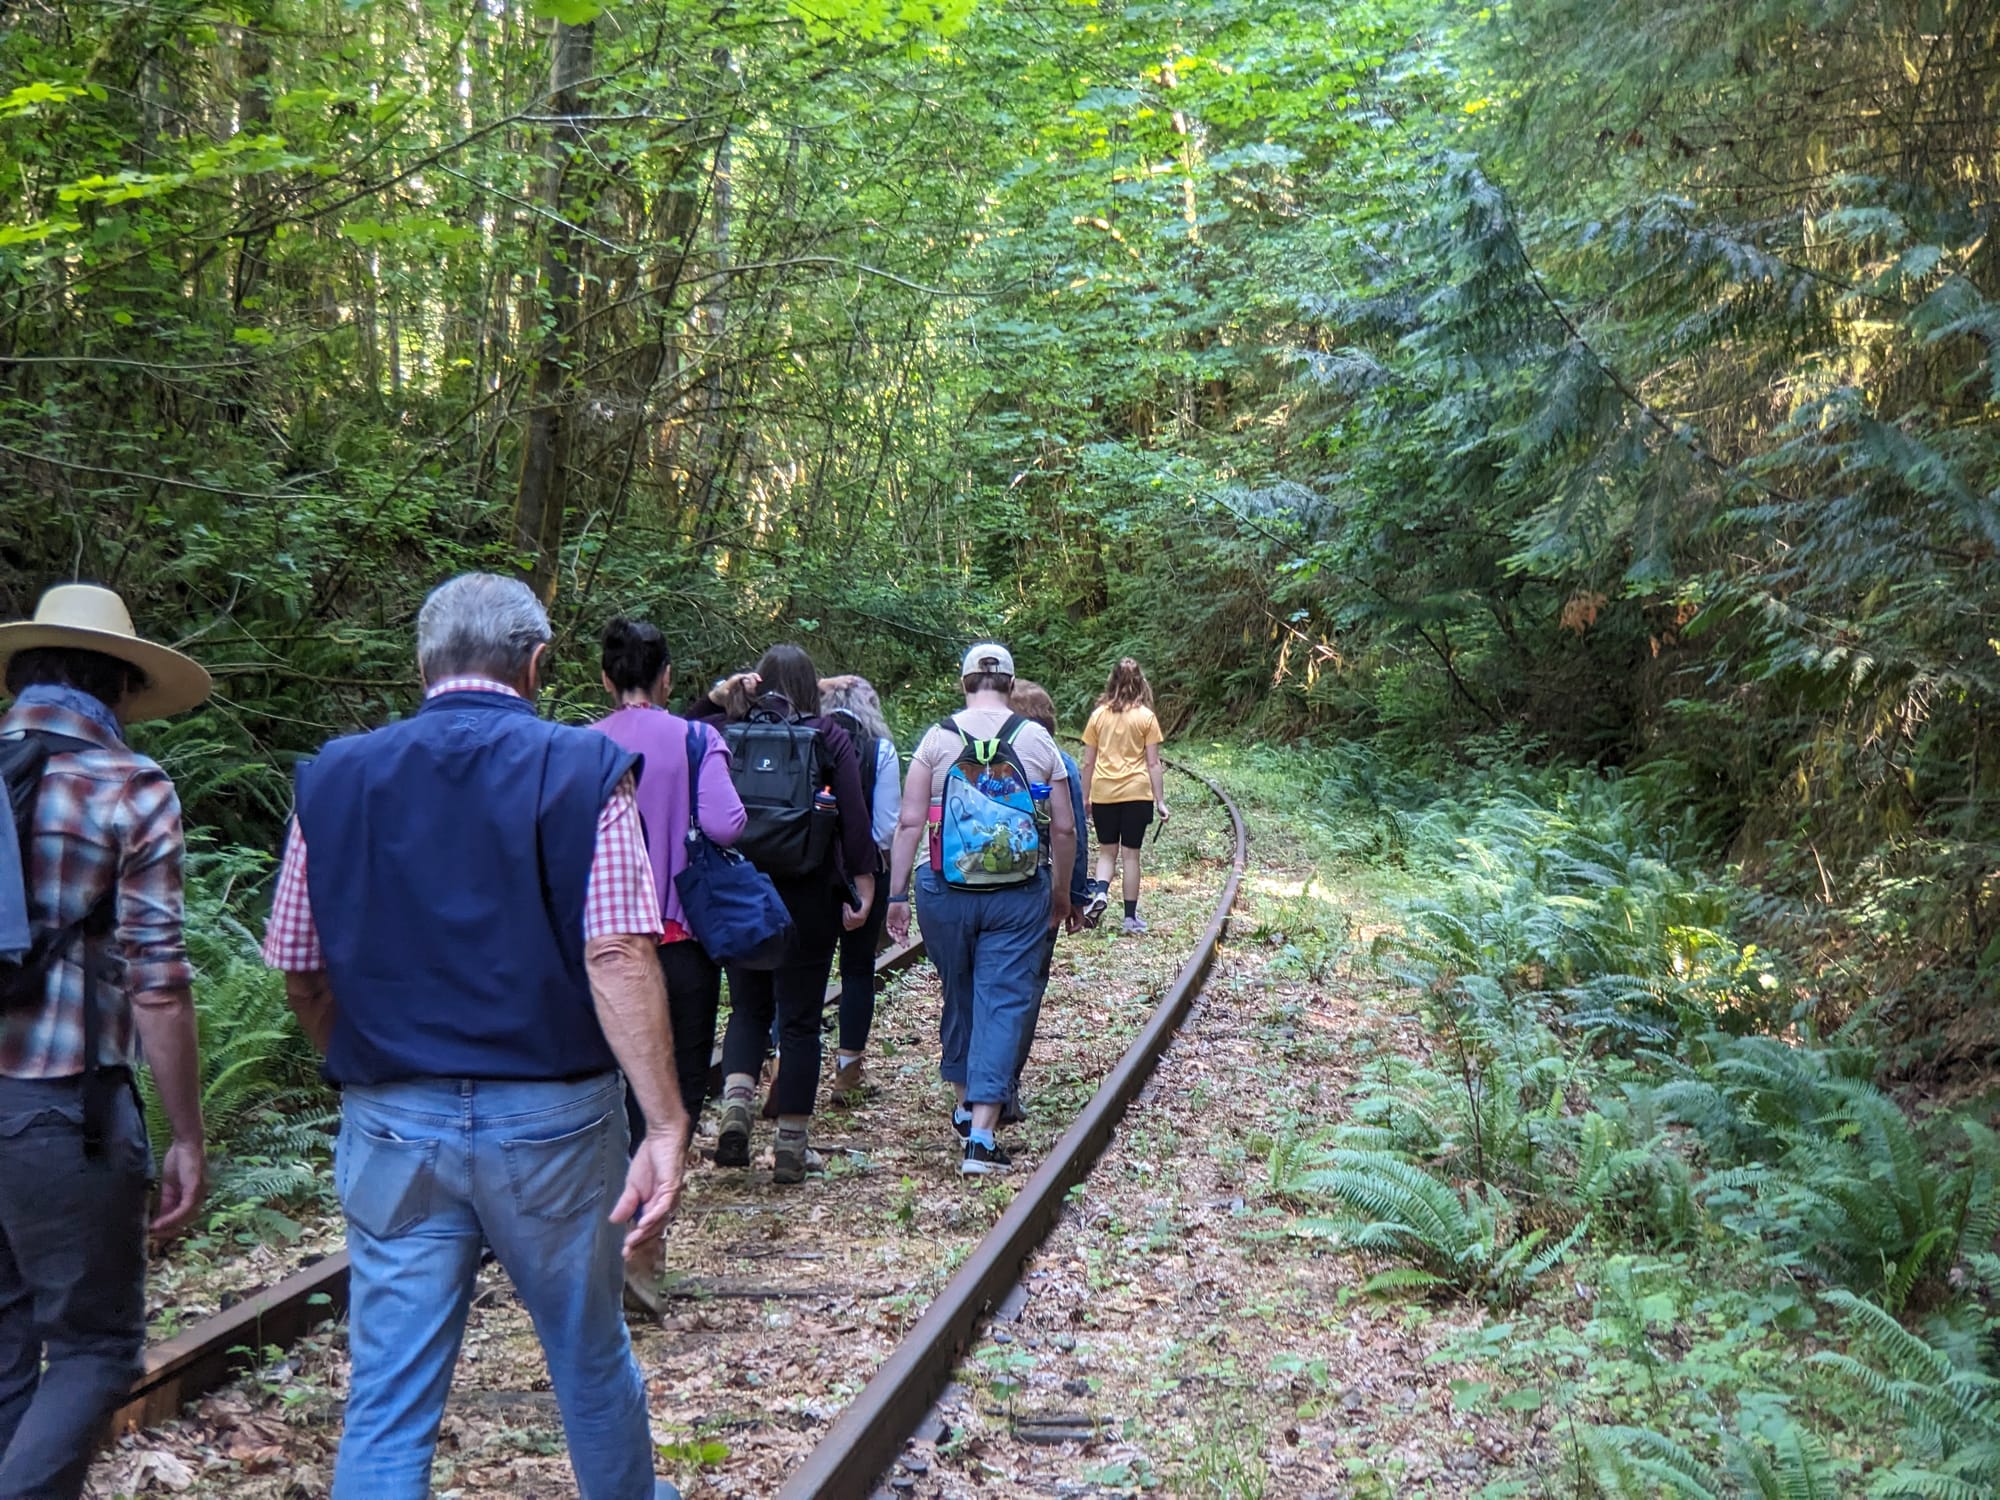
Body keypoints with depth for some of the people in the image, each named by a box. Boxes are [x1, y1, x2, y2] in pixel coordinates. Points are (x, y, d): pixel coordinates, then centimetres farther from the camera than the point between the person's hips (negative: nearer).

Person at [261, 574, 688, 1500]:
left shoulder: (334, 777, 2)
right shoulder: (583, 770, -7)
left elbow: (301, 976, 7)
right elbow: (618, 958, -17)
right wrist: (666, 1125, -19)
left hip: (392, 1124, 2)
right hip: (548, 1118, -1)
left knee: (388, 1399, 8)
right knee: (589, 1354, 19)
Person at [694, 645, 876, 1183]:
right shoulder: (829, 737, -4)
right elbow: (854, 818, -9)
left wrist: (718, 697, 6)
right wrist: (863, 886, -5)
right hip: (809, 895, -2)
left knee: (748, 1007, 18)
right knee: (799, 1017, 6)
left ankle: (735, 1105, -3)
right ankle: (791, 1146, 9)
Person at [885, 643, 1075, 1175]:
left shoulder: (938, 738, 0)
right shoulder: (1038, 741, 0)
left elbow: (909, 823, -4)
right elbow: (1064, 829, 2)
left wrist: (897, 894, 1)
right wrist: (1061, 891, 16)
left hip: (946, 890, 1)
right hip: (1018, 894, -1)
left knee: (958, 998, 19)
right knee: (1003, 1002, -1)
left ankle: (964, 1104, 34)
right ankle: (982, 1135, -9)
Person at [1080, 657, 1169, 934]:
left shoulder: (1098, 715, 2)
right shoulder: (1146, 717, -3)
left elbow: (1088, 762, 5)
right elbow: (1153, 763, -3)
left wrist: (1085, 797, 14)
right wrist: (1160, 800, 1)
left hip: (1103, 793, 1)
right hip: (1136, 793, -1)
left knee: (1107, 851, 15)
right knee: (1130, 854, 6)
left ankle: (1100, 892, -10)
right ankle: (1131, 916, 9)